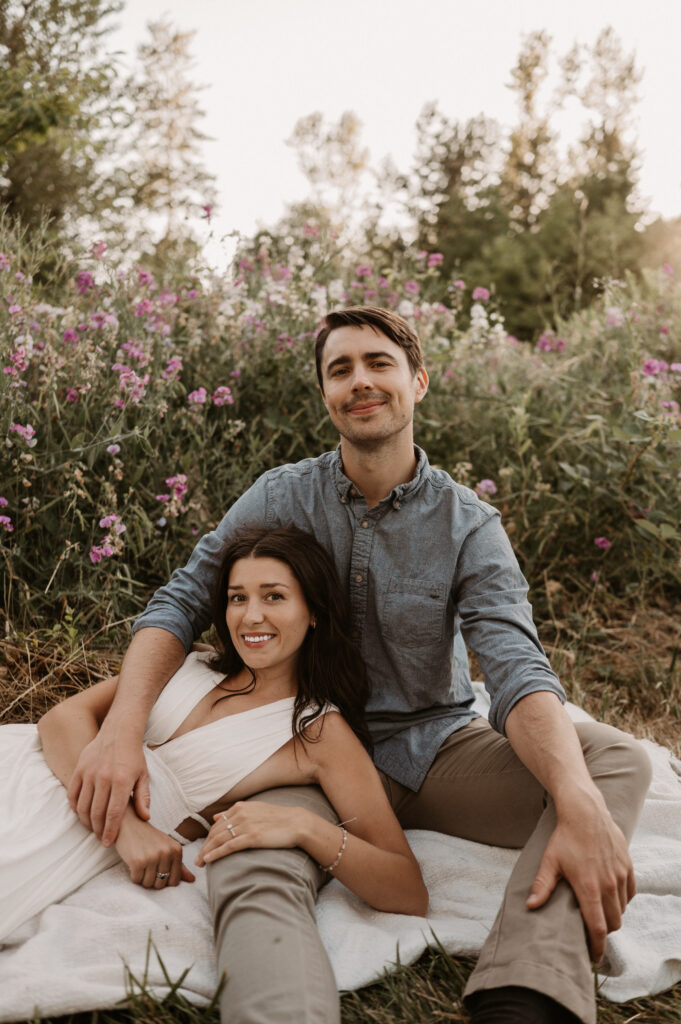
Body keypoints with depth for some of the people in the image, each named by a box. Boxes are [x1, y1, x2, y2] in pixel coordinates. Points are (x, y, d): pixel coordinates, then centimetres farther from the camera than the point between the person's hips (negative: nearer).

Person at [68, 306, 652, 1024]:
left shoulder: (469, 526, -4)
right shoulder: (282, 498, -1)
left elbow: (516, 666, -17)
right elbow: (179, 603, -1)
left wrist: (580, 804, -36)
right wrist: (122, 730, -20)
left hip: (436, 744, 1)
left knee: (616, 757, -25)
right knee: (251, 878, -35)